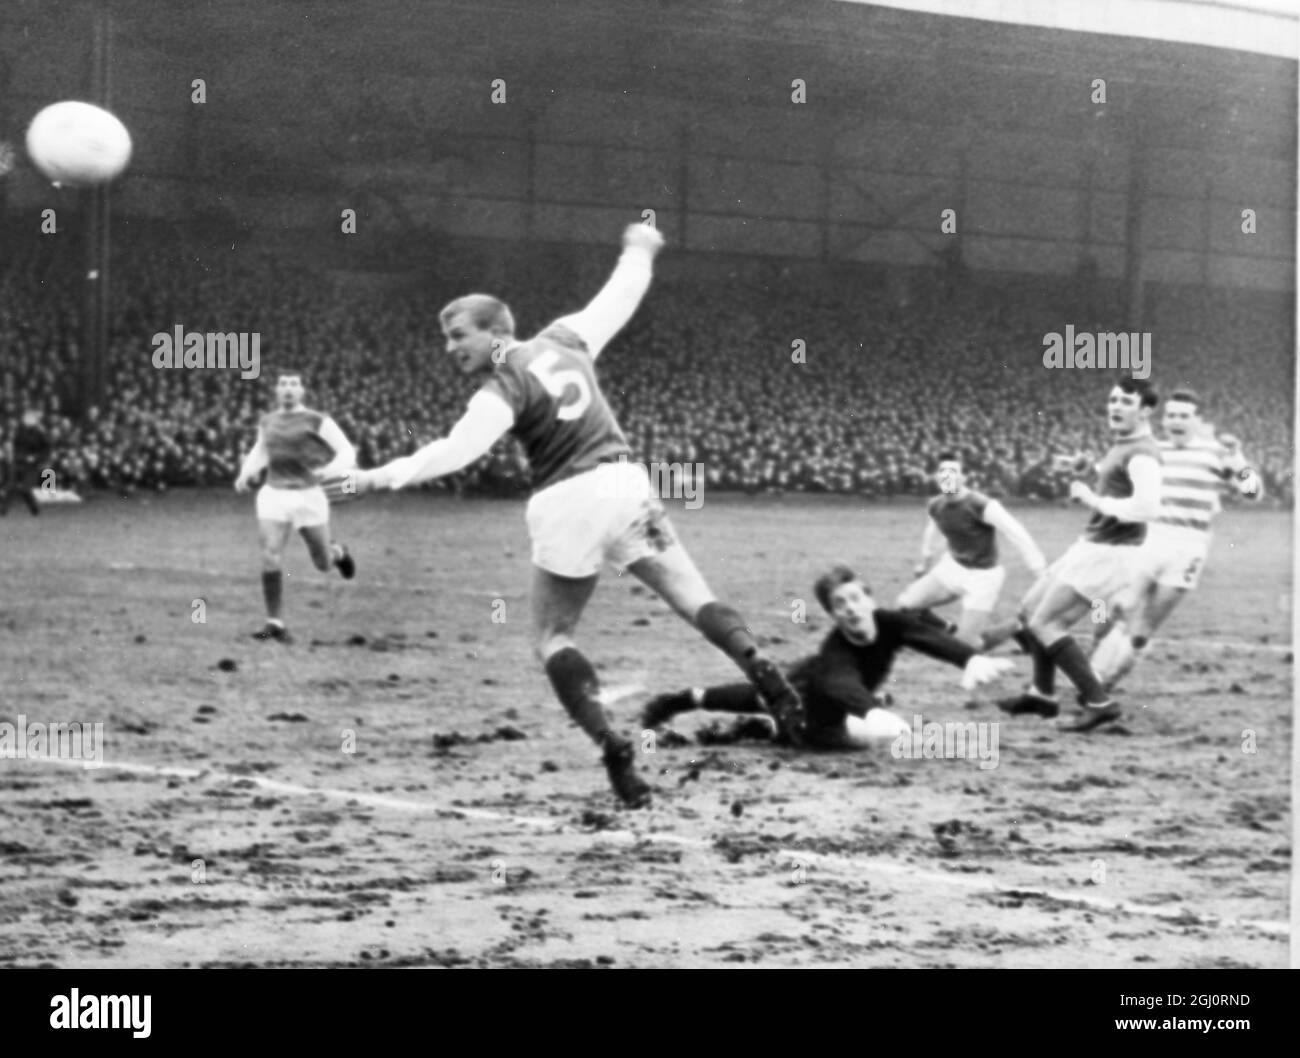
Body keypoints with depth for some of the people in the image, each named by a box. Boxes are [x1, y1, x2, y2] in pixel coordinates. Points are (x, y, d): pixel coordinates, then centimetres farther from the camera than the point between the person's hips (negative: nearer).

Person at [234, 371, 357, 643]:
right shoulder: (268, 421, 11)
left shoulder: (318, 422, -4)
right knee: (271, 557, -17)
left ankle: (337, 553, 48)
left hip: (309, 498, -2)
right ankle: (274, 623, -12)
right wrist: (246, 474, 11)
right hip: (274, 497, 2)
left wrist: (329, 470, -26)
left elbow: (348, 453, -6)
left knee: (323, 564, 10)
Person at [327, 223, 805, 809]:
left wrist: (384, 475, -32)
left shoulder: (502, 390, -8)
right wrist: (638, 249, 42)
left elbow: (456, 450, -24)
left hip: (567, 504, -5)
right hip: (624, 482, 5)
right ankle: (766, 676, -15)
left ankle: (611, 743, -11)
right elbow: (618, 297, 23)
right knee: (694, 599, 8)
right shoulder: (563, 340, 8)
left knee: (552, 638, 8)